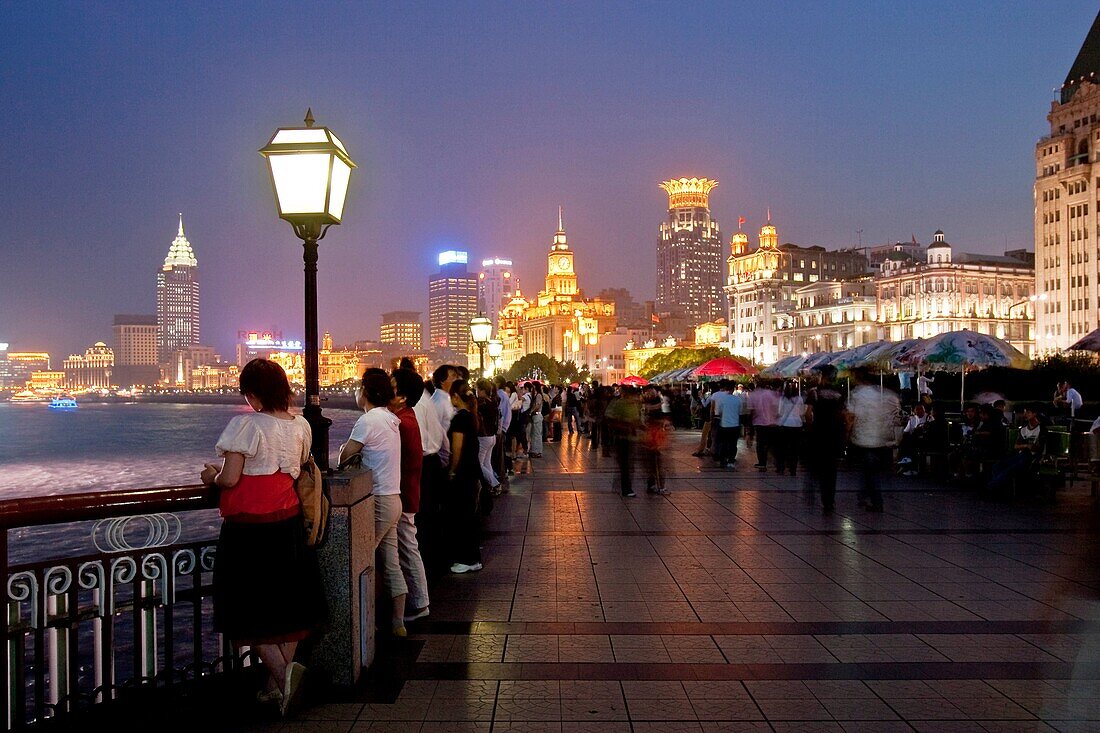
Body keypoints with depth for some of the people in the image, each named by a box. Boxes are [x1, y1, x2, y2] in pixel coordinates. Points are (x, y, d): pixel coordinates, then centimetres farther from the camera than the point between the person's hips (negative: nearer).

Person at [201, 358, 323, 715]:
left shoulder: (246, 424, -15)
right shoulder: (301, 425, 4)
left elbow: (229, 478, -17)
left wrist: (212, 476, 5)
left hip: (248, 528, -6)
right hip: (288, 522, 6)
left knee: (249, 608, 7)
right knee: (286, 604, 13)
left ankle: (282, 670, -9)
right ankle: (277, 686, 20)